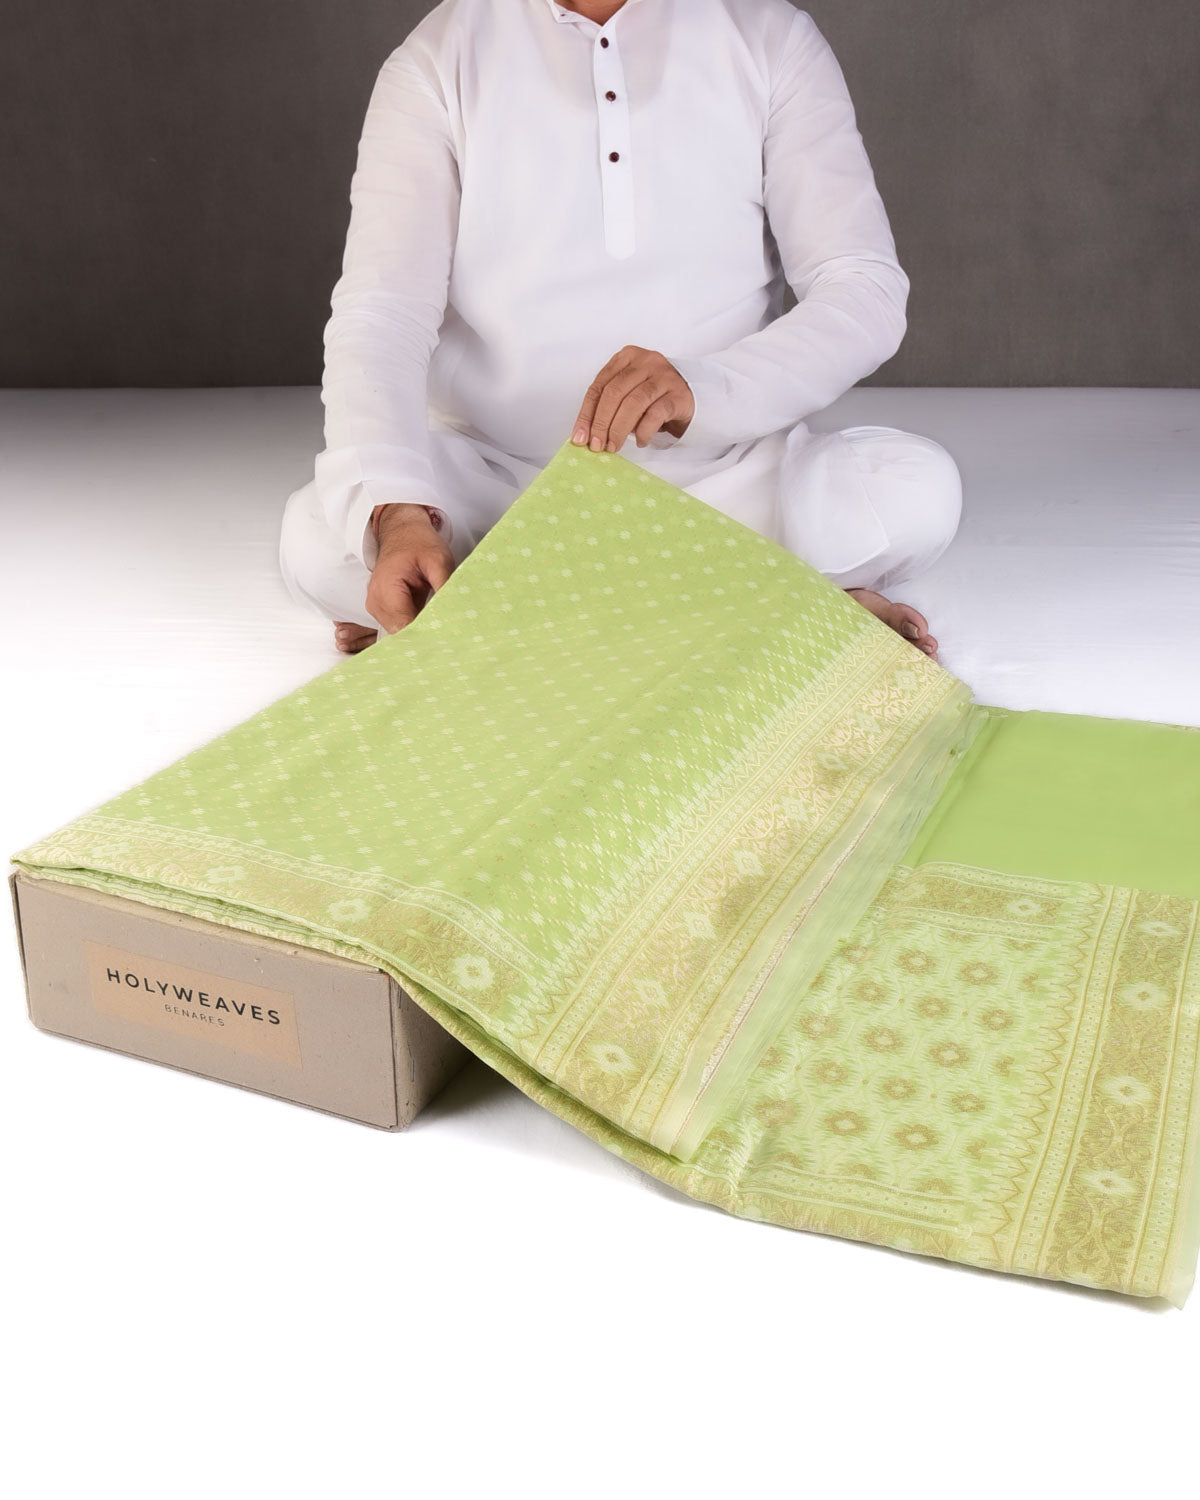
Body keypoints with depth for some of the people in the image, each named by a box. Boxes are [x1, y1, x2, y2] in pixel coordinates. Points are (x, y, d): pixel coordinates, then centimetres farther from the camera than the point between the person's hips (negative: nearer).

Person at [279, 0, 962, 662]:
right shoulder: (439, 60, -1)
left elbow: (867, 290, -7)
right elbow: (380, 314, -12)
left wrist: (703, 387, -28)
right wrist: (395, 513, -32)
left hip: (721, 472, 0)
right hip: (495, 476, 0)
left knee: (917, 488, -28)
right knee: (317, 536, -29)